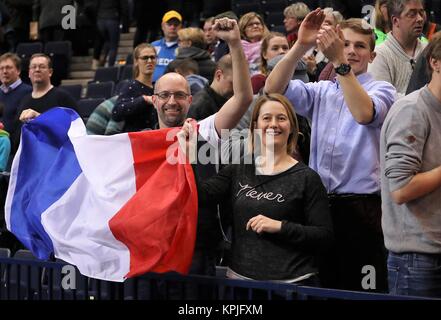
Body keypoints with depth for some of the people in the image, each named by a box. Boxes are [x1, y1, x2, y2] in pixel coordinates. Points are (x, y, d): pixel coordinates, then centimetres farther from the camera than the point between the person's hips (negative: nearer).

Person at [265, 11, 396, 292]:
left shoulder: (381, 90, 2)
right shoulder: (321, 92, 15)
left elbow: (364, 114, -21)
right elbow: (274, 88, -1)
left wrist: (340, 62, -27)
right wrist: (301, 46, -14)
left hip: (361, 207, -4)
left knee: (360, 290, -3)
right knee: (320, 287, 11)